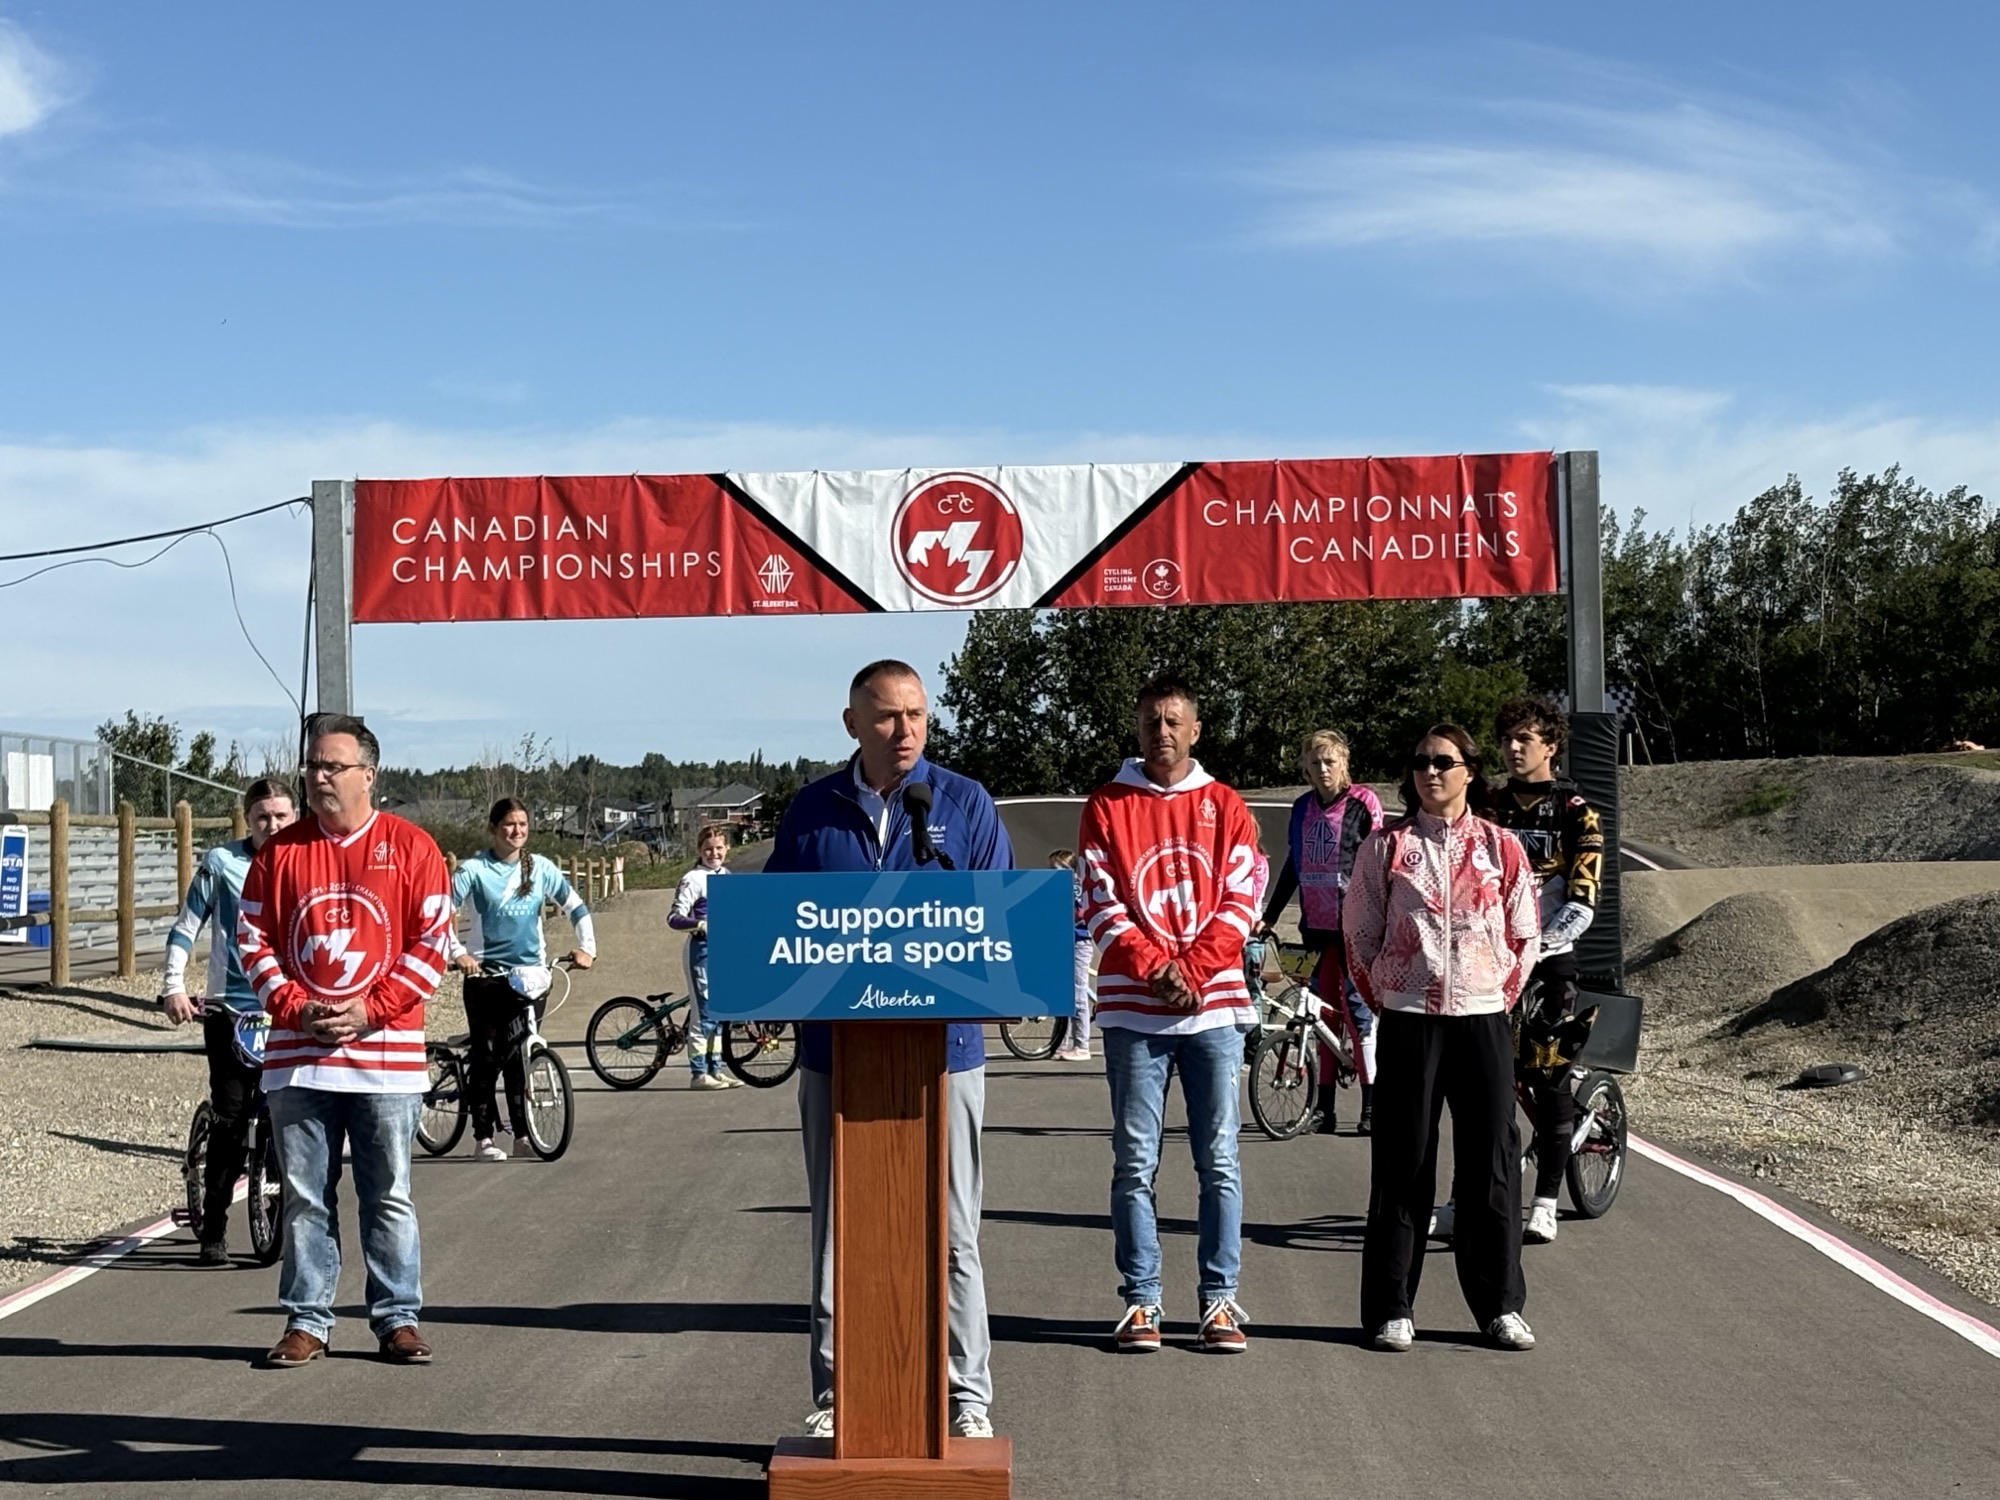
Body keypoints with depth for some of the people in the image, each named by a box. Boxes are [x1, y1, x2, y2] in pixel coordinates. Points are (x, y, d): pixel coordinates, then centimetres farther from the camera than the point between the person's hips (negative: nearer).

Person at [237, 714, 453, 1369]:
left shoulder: (410, 847, 0)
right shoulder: (280, 851, 7)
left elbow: (433, 941, -2)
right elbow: (253, 939, 8)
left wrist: (371, 1009, -10)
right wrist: (294, 1008, -6)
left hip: (385, 1050, -2)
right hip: (297, 1053, 2)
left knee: (389, 1196, 4)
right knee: (304, 1198, 7)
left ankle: (397, 1319, 13)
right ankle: (307, 1321, 16)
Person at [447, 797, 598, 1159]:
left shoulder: (541, 868, 6)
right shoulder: (474, 870, -5)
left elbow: (576, 907, 12)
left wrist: (587, 947, 3)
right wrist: (458, 953, -18)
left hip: (530, 974, 3)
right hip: (486, 974, -3)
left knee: (518, 1053, 2)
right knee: (487, 1055, -1)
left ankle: (522, 1134, 7)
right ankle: (483, 1137, 4)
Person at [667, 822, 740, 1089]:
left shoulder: (727, 876, 12)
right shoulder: (694, 879, -10)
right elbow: (674, 918, -16)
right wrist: (700, 924, -31)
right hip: (702, 949, -8)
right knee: (703, 1013, -7)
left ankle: (715, 1069, 19)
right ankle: (699, 1074, -3)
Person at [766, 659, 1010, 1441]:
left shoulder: (965, 804, 3)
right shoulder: (812, 810, 7)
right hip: (834, 1048, 2)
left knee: (951, 1231, 3)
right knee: (835, 1231, 9)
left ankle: (968, 1399, 11)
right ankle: (834, 1396, 18)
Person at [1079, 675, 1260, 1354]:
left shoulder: (1224, 807, 9)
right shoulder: (1108, 806, 7)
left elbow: (1240, 900, 3)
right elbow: (1101, 902, 0)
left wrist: (1193, 969, -10)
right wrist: (1154, 966, -12)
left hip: (1214, 1002, 1)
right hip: (1132, 1007, 0)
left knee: (1219, 1161, 2)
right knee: (1135, 1163, 1)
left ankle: (1220, 1299, 8)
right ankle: (1140, 1300, 8)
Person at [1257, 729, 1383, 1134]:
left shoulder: (1363, 803, -3)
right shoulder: (1303, 809, 12)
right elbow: (1292, 867, 19)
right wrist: (1267, 917, 19)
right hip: (1316, 924, 6)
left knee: (1357, 1007, -6)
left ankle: (1371, 1106, -2)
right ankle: (1324, 1105, 12)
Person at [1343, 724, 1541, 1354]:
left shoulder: (1501, 847, 5)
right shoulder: (1386, 846, 3)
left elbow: (1524, 937, 11)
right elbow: (1359, 933, 7)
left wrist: (1500, 996, 9)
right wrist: (1385, 1001, 6)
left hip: (1483, 1021, 1)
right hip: (1407, 1023, -1)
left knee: (1492, 1161, 3)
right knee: (1403, 1165, 2)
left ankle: (1501, 1306, 13)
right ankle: (1392, 1308, 8)